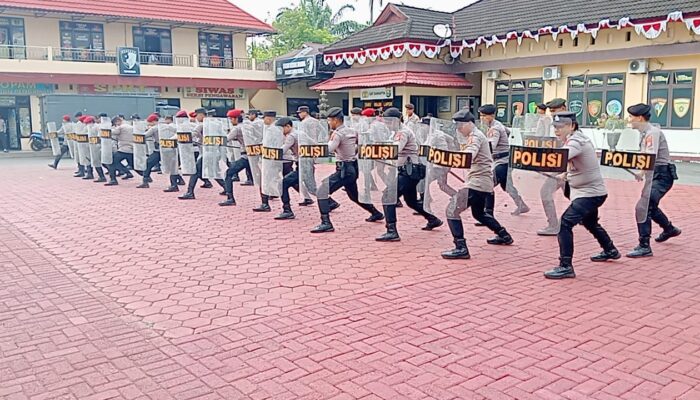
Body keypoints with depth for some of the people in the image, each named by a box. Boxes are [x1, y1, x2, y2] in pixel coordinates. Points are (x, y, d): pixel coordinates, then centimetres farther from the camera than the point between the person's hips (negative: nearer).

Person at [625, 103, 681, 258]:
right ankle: (669, 229, 52)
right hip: (656, 175, 10)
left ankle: (644, 247, -15)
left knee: (642, 207, -19)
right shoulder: (645, 133, 9)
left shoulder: (653, 132, -18)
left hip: (662, 176, -10)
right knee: (650, 205, 28)